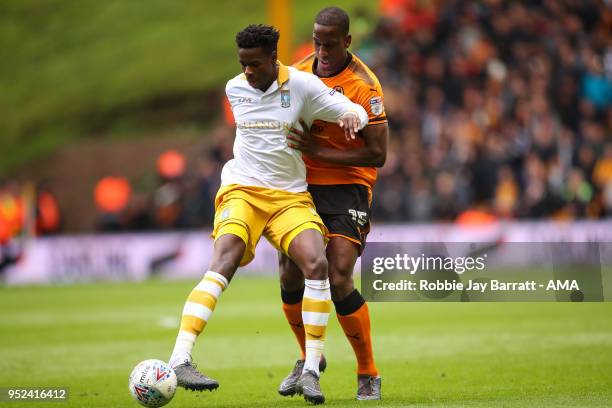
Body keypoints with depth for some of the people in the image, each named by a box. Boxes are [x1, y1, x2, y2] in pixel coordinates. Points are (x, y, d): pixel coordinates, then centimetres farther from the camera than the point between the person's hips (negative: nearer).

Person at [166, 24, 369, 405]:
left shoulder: (302, 84, -3)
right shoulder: (234, 89, 7)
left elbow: (356, 111, -2)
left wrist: (352, 116, -24)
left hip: (291, 197, 0)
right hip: (242, 190, 0)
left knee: (317, 263, -24)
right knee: (224, 261, -27)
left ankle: (311, 372, -14)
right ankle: (180, 360, -36)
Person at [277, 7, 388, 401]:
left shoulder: (364, 85, -16)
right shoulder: (299, 72, 3)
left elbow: (378, 154, -17)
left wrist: (319, 151, -22)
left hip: (348, 187, -6)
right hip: (303, 186, 6)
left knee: (339, 281, -16)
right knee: (290, 276, 0)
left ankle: (369, 376, 0)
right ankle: (309, 359, 26)